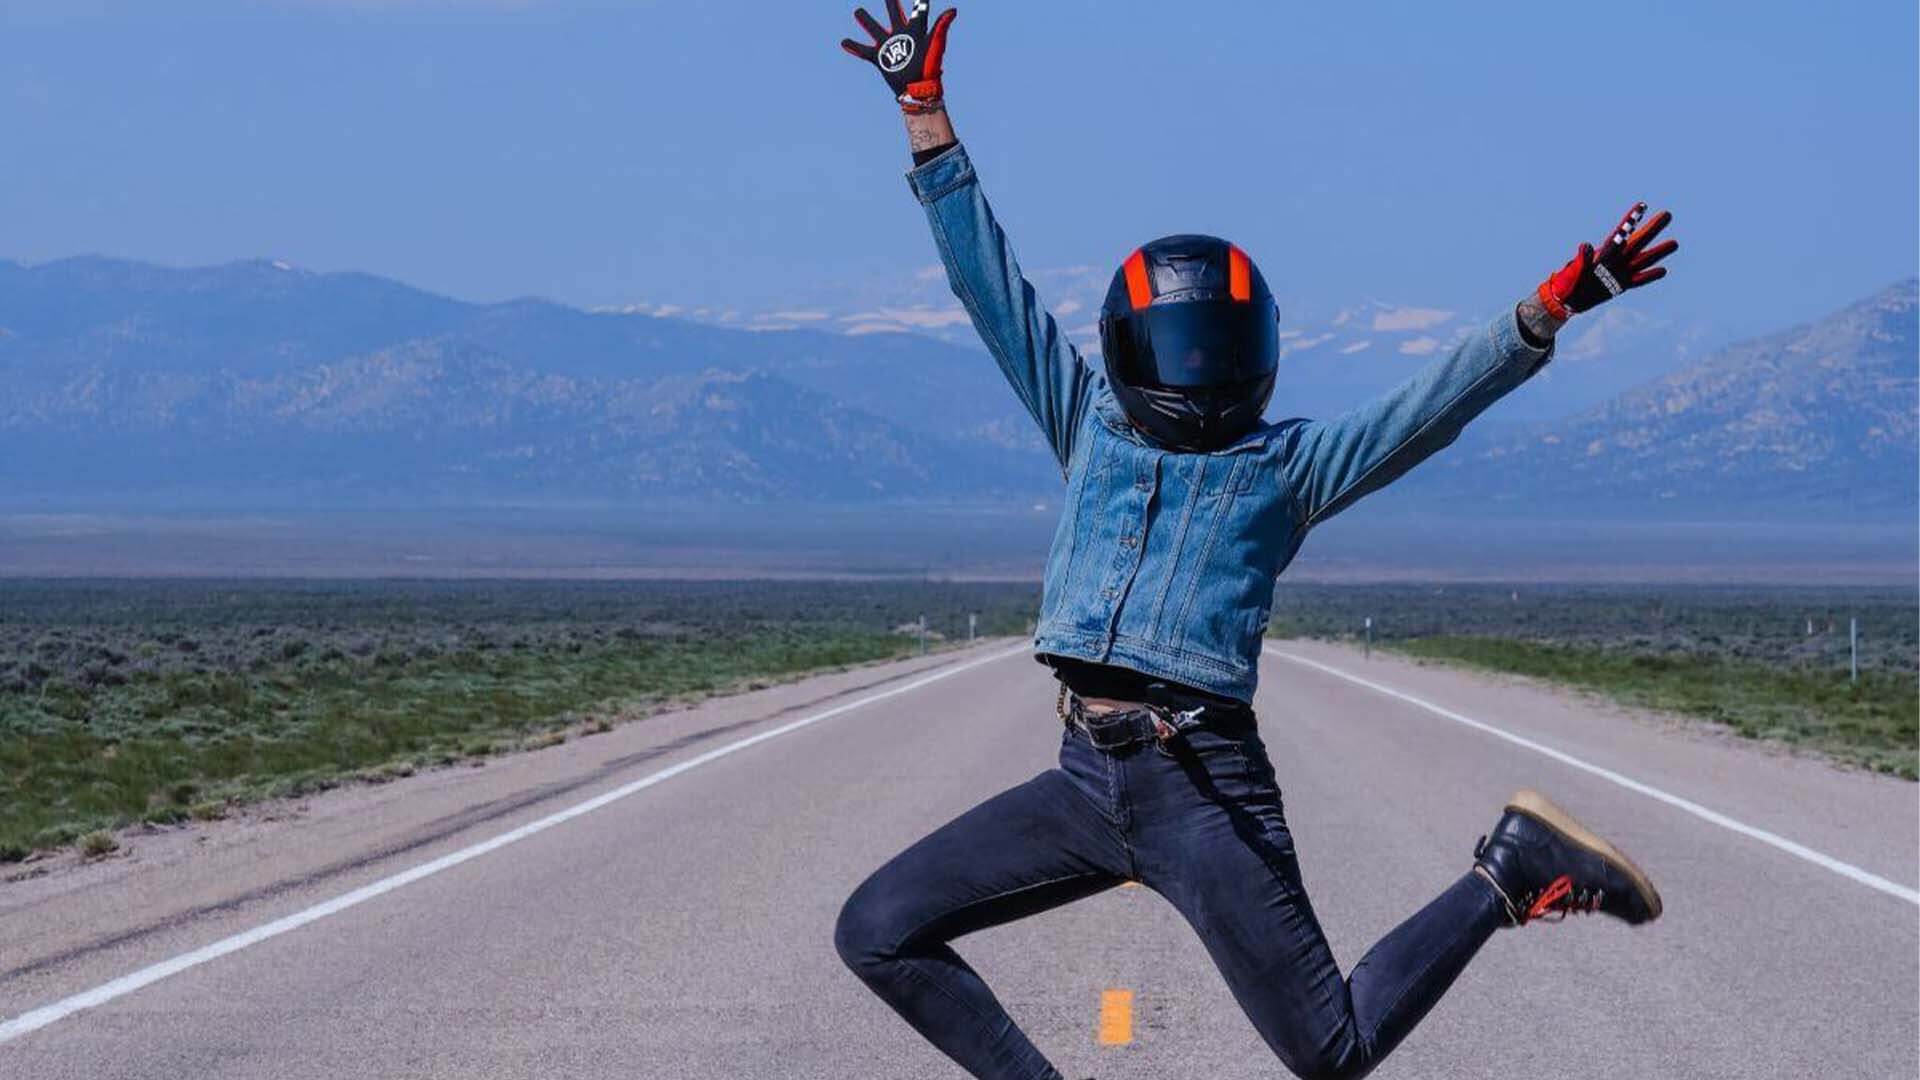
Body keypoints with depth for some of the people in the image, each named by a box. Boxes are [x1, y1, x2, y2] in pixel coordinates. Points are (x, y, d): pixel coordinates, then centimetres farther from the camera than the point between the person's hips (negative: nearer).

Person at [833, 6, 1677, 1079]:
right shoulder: (1090, 425, 14)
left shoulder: (1291, 463, 6)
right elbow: (991, 283, 15)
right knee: (879, 932, 0)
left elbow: (1433, 404, -4)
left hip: (1204, 788, -4)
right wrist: (925, 109, 13)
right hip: (1087, 779, 4)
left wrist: (1548, 309, -18)